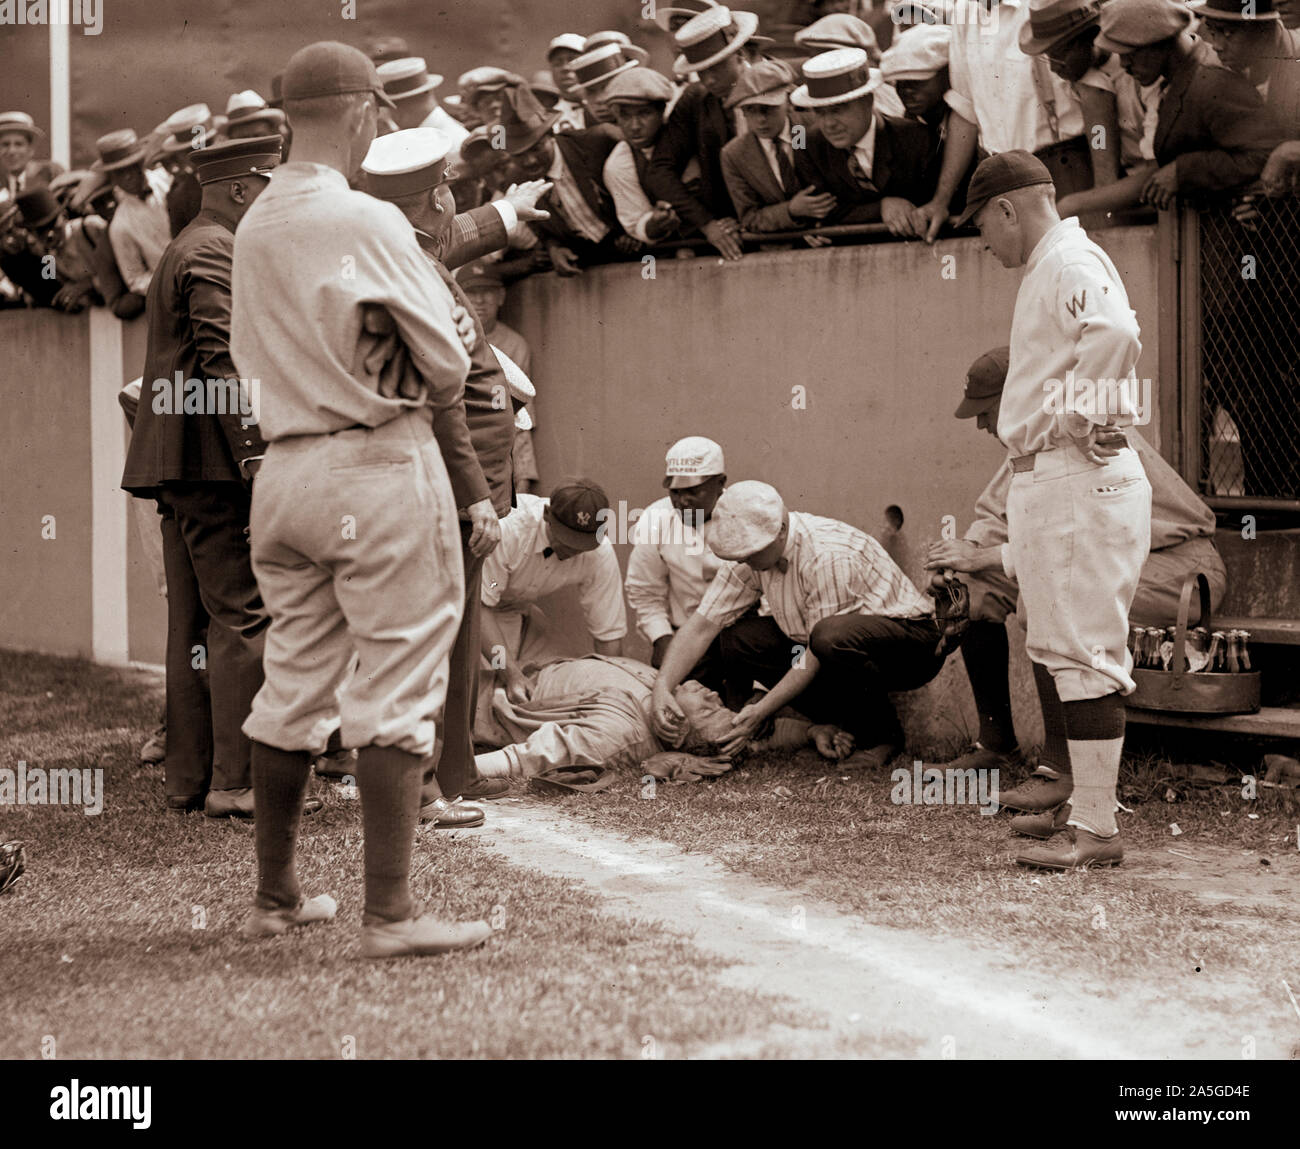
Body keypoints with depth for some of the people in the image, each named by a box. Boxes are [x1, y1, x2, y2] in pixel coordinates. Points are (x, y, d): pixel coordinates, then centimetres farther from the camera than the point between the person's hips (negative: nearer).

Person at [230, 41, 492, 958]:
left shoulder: (253, 228, 10)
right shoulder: (367, 221, -12)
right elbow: (446, 366, -10)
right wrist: (425, 394, 9)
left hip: (284, 465, 7)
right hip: (380, 468, -7)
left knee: (294, 684, 14)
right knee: (396, 686, -5)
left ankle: (276, 897, 23)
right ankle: (391, 912, -7)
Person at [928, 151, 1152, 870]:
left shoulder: (1071, 263, -11)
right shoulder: (1047, 271, 21)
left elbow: (1117, 334, -32)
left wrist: (1076, 417, -21)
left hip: (1078, 479, -11)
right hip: (1045, 480, 11)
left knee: (1081, 649, -9)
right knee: (1064, 646, 14)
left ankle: (1096, 828, -7)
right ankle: (1083, 801, 22)